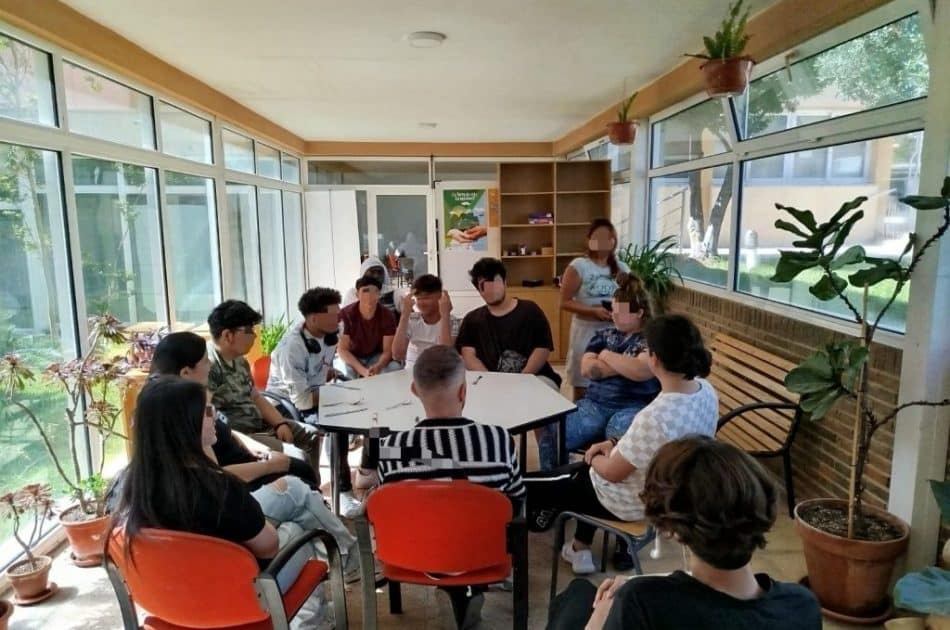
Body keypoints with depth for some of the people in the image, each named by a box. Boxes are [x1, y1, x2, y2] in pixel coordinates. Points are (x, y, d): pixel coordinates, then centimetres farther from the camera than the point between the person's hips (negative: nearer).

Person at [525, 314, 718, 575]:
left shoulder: (656, 417, -38)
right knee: (580, 471, 33)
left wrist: (595, 457, -1)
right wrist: (615, 444, 1)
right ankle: (580, 548, 40)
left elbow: (612, 472, -22)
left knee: (526, 486, 7)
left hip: (634, 503, -8)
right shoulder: (705, 391, -12)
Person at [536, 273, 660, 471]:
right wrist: (625, 365, -5)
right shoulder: (604, 335, 19)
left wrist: (608, 356, 0)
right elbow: (587, 368, 4)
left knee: (618, 434, -40)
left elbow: (640, 372, -15)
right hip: (595, 404, 4)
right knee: (549, 432, -20)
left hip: (635, 407, -4)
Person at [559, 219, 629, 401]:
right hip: (586, 332, -3)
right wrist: (594, 311, -21)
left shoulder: (622, 269, 6)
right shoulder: (578, 266, -7)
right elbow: (565, 303, -10)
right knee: (582, 388, 6)